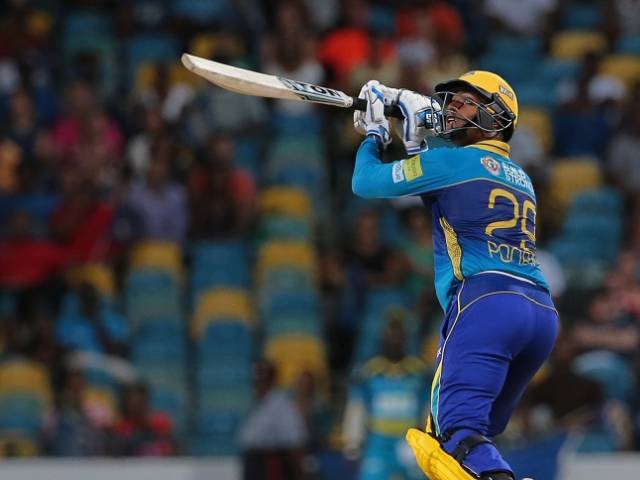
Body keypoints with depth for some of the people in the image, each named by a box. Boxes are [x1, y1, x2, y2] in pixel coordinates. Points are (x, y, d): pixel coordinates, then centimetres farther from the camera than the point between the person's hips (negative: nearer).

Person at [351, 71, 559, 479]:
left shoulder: (453, 161, 4)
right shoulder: (520, 178, 27)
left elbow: (366, 182, 12)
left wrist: (375, 134, 30)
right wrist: (416, 144, 37)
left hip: (485, 300, -8)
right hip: (543, 314, 8)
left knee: (456, 429, -19)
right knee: (473, 432, 15)